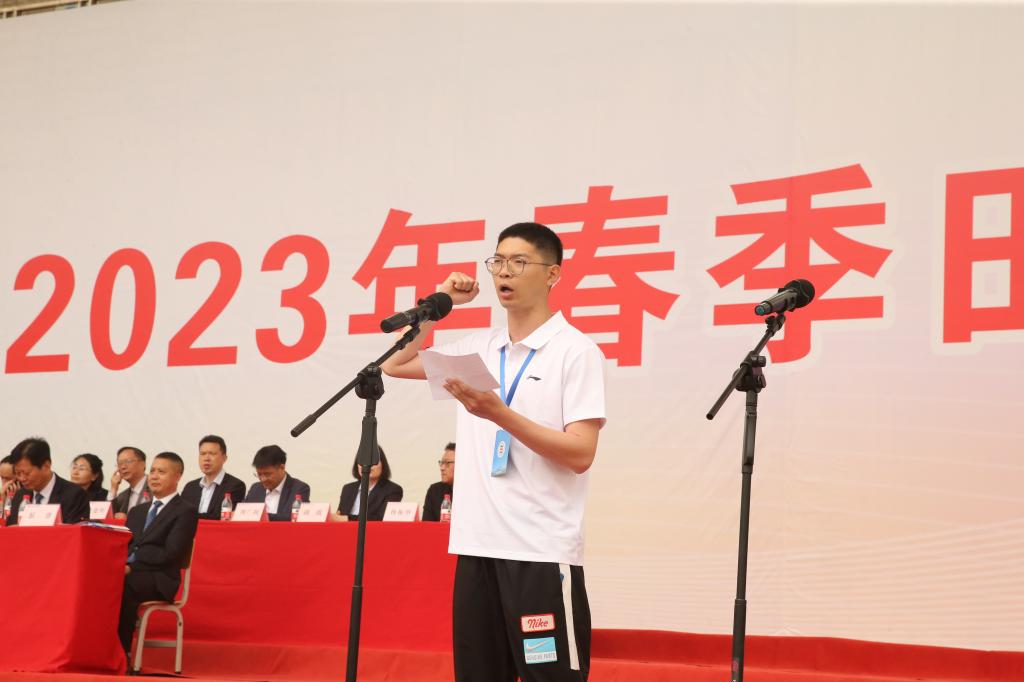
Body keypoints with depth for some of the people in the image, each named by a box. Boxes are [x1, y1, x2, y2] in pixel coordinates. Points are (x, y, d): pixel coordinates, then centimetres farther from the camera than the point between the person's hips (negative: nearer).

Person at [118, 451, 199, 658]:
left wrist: (132, 566, -16)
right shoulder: (137, 511, 27)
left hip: (158, 581, -6)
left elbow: (171, 554, -9)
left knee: (122, 585, -37)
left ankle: (122, 654, -28)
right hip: (128, 573, 6)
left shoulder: (186, 512, 3)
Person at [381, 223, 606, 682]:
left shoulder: (576, 351, -5)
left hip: (542, 551, -6)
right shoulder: (478, 348, 12)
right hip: (476, 546, 6)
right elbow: (395, 364, 22)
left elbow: (580, 454, -12)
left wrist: (500, 414, -21)